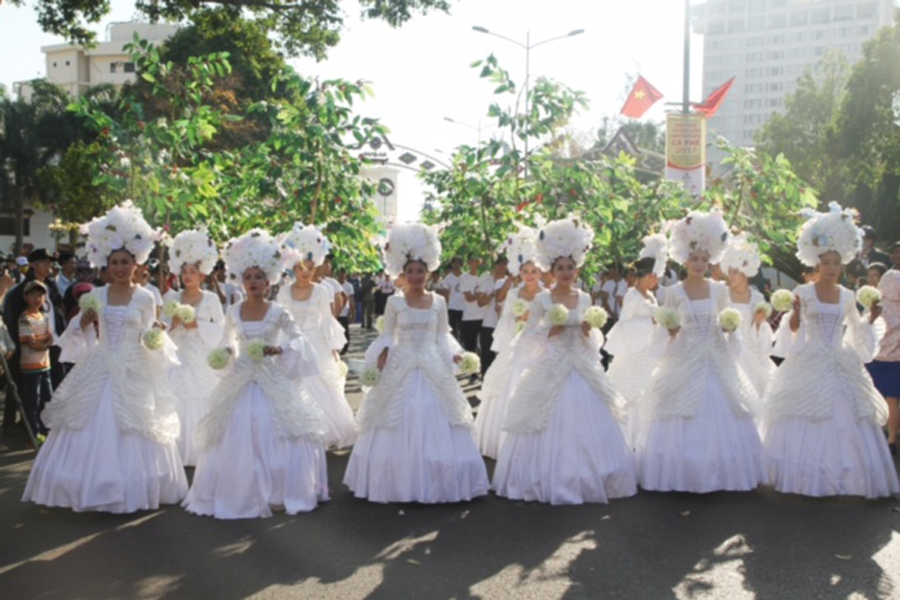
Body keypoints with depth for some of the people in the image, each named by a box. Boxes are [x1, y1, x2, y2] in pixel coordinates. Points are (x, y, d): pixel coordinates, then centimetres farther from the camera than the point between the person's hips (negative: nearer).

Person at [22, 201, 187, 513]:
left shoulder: (145, 297, -1)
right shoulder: (96, 295, 4)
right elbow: (82, 337, 8)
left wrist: (155, 334, -17)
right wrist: (84, 321, -12)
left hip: (135, 374, -2)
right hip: (100, 371, 2)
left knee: (133, 435, 2)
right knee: (95, 432, 4)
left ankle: (133, 490, 14)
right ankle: (94, 488, 17)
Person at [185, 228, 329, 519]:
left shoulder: (277, 313, -5)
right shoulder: (233, 312, 2)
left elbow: (298, 339, -2)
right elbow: (227, 340, 14)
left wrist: (278, 349, -18)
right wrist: (226, 351, -8)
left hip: (272, 381, -2)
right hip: (241, 382, 3)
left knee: (273, 436, 0)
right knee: (238, 437, 4)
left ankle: (277, 492, 14)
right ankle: (241, 494, 17)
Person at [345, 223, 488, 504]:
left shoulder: (438, 302, 4)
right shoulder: (395, 303, 0)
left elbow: (443, 335, 8)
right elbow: (387, 336, 2)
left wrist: (454, 354, -9)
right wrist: (381, 355, -16)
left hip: (433, 370, 1)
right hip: (400, 368, -1)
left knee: (433, 423, 2)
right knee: (399, 426, 2)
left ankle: (435, 482, 14)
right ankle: (398, 483, 14)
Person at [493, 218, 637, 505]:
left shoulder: (585, 299, 6)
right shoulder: (542, 300, -3)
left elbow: (594, 340, 11)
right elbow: (529, 333, -1)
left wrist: (588, 332, -11)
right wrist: (550, 331, -16)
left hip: (581, 370, 3)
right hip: (551, 369, -3)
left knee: (583, 423, 4)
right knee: (550, 425, -1)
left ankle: (585, 479, 16)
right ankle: (550, 483, 10)